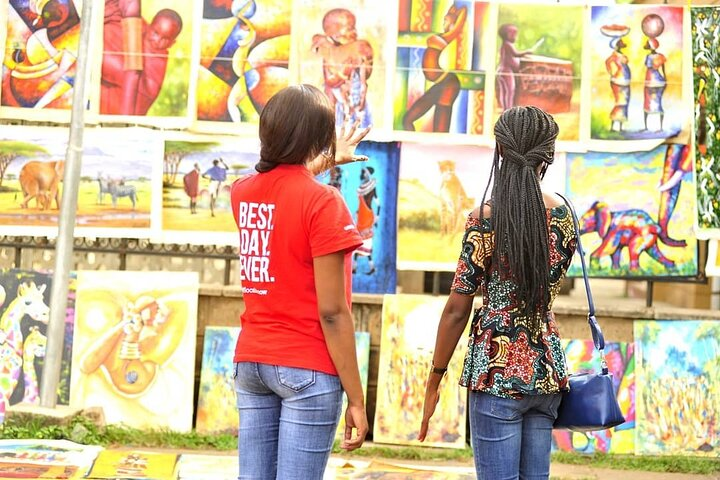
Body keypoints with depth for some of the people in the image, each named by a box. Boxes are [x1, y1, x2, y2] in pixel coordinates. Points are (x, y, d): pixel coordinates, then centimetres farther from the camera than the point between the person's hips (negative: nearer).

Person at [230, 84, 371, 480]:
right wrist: (356, 397, -10)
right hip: (307, 367, -6)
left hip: (250, 360, 7)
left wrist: (325, 161, 48)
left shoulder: (242, 192, 6)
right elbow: (332, 312, -15)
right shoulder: (322, 202, -14)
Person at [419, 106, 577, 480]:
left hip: (498, 369, -5)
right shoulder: (563, 214, 4)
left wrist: (434, 379, 1)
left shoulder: (486, 217, -11)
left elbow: (456, 310, -8)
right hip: (547, 369, 6)